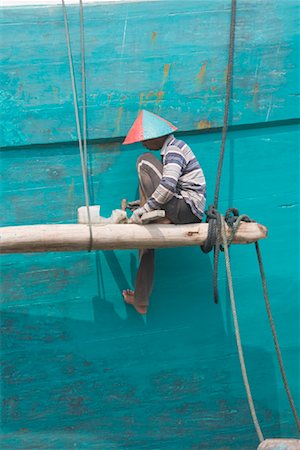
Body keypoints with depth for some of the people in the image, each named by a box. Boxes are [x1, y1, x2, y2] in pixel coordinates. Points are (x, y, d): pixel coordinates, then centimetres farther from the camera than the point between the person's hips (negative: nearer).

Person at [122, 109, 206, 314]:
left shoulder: (174, 150, -11)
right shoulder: (172, 148, 20)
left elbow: (168, 186, -27)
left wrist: (144, 209, -21)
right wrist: (143, 203, 22)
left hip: (187, 209, -10)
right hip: (185, 211, 10)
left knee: (145, 161, -12)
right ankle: (141, 301, 21)